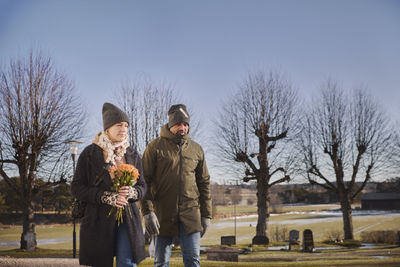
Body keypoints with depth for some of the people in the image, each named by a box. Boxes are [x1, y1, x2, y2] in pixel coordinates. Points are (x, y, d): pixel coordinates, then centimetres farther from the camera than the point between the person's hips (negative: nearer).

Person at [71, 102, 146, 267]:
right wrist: (107, 197, -16)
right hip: (99, 220, -2)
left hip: (128, 219, 2)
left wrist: (131, 192, -12)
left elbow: (142, 187, 13)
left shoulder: (132, 154, 9)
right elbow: (76, 188, -3)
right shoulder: (90, 153, -1)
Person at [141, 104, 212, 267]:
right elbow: (145, 181, -4)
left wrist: (206, 215, 9)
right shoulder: (155, 147, 0)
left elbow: (204, 183, 13)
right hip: (163, 213, -2)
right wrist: (147, 211, -14)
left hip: (190, 213, 2)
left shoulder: (196, 149, 10)